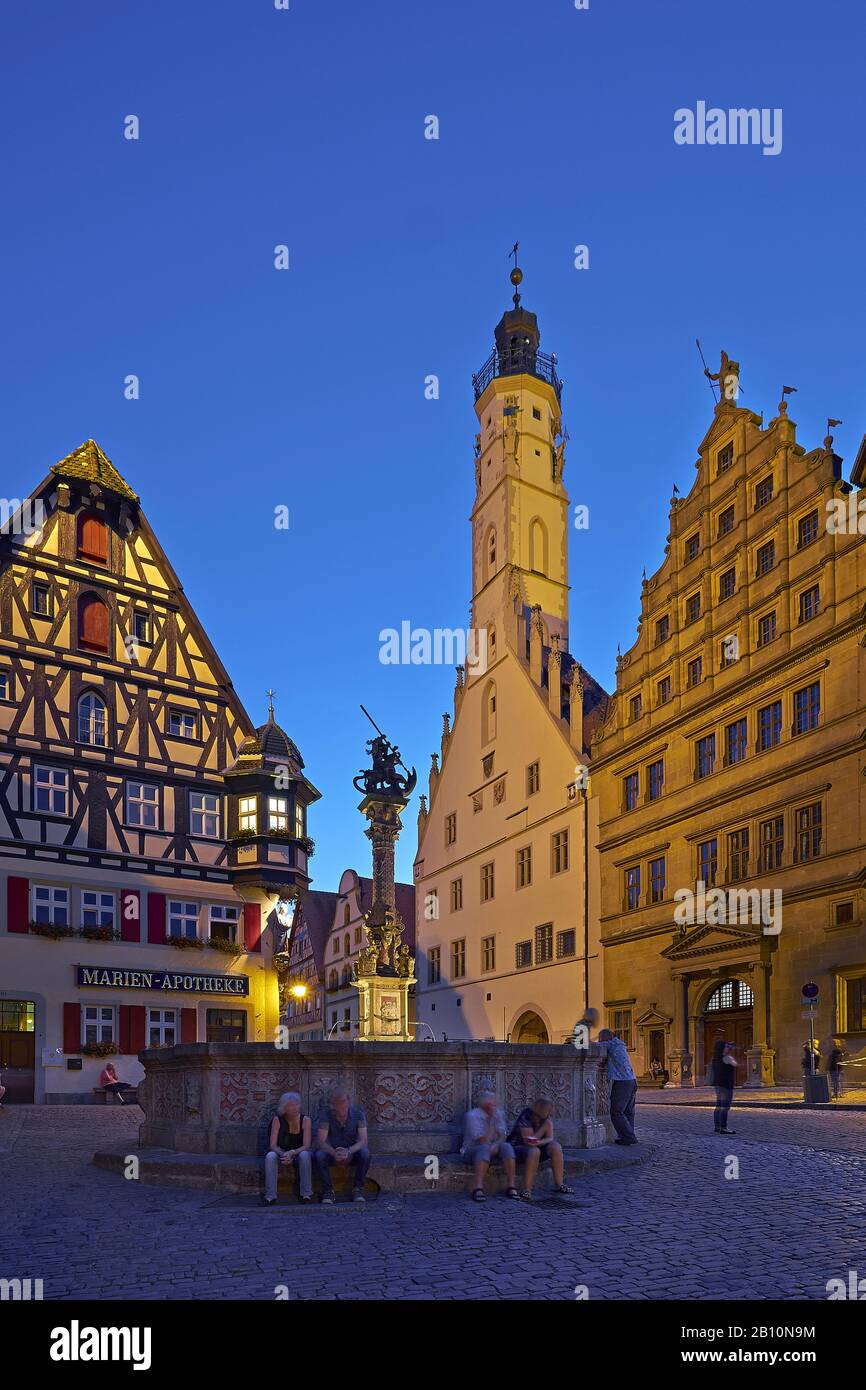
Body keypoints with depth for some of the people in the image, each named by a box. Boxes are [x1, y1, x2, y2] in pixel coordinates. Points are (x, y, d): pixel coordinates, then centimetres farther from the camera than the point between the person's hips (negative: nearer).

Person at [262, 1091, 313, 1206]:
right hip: (281, 1153, 1)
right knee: (270, 1156, -32)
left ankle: (306, 1194, -30)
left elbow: (306, 1146, -19)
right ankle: (270, 1196, -30)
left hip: (299, 1153, -1)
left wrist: (292, 1153, -36)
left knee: (305, 1155, -36)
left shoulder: (305, 1120, -12)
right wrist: (283, 1154, -35)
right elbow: (273, 1145, -15)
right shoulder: (278, 1120, -10)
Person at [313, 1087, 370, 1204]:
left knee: (365, 1153, -31)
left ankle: (358, 1189, -16)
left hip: (352, 1152, 0)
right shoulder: (326, 1114, -15)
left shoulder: (358, 1113, -13)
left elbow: (363, 1141, -20)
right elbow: (321, 1142, -21)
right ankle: (328, 1190, -17)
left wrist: (348, 1151, -40)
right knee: (319, 1155, -32)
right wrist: (334, 1153, -41)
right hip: (332, 1151, 0)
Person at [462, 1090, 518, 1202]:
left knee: (506, 1146, -25)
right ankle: (478, 1189, -46)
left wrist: (496, 1145, -23)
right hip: (472, 1150, -5)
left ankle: (511, 1186, -27)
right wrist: (491, 1122, -22)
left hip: (493, 1148, 5)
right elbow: (483, 1142, -21)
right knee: (484, 1149, -38)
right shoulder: (472, 1116, -16)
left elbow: (502, 1136, -3)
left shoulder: (499, 1114, 3)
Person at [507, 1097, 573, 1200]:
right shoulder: (525, 1117, -24)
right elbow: (529, 1140, -27)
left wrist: (539, 1142, -34)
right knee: (534, 1151, -37)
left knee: (556, 1147, -19)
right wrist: (545, 1126, -27)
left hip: (538, 1147, 6)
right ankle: (526, 1190, -35)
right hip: (518, 1147, -6)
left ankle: (559, 1185, -15)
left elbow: (550, 1138, -11)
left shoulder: (547, 1117, -6)